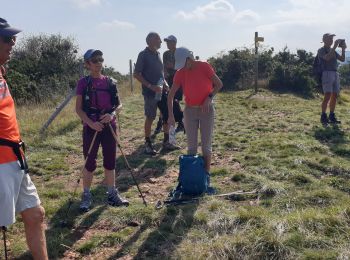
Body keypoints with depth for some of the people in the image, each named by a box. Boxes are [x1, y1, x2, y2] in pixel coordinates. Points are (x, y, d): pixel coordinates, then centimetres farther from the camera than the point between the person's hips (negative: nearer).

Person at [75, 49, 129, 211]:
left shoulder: (110, 82, 4)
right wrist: (91, 123, -19)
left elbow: (119, 104, 7)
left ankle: (112, 193, 23)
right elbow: (78, 108, -6)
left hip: (109, 126, 3)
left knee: (110, 161, 10)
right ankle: (86, 195, 18)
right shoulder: (83, 83, -5)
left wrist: (112, 114, -13)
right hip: (91, 127, -3)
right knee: (90, 162, 3)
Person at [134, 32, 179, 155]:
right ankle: (148, 144, 14)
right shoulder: (143, 55, -9)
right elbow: (136, 74, -12)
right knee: (150, 117, 1)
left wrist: (165, 83, 3)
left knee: (168, 115, 7)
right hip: (150, 92, -7)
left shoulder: (157, 54, 12)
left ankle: (166, 142, 19)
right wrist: (150, 86, -19)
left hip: (162, 91, 7)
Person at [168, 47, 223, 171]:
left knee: (206, 145, 2)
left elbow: (219, 84, -5)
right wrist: (171, 115, -10)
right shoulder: (180, 73, -5)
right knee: (191, 146, 6)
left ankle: (206, 174, 13)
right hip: (190, 111, 2)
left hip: (206, 110, -2)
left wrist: (209, 97, -19)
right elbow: (170, 95, -2)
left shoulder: (204, 66, -11)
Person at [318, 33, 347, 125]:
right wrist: (335, 46, -19)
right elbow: (327, 58, -19)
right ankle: (323, 117, -8)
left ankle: (332, 117, 12)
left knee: (334, 96, 5)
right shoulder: (321, 50, 0)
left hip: (335, 73, 7)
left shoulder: (333, 51, 21)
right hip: (327, 73, -7)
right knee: (327, 96, -14)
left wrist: (343, 49, 2)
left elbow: (342, 59, 14)